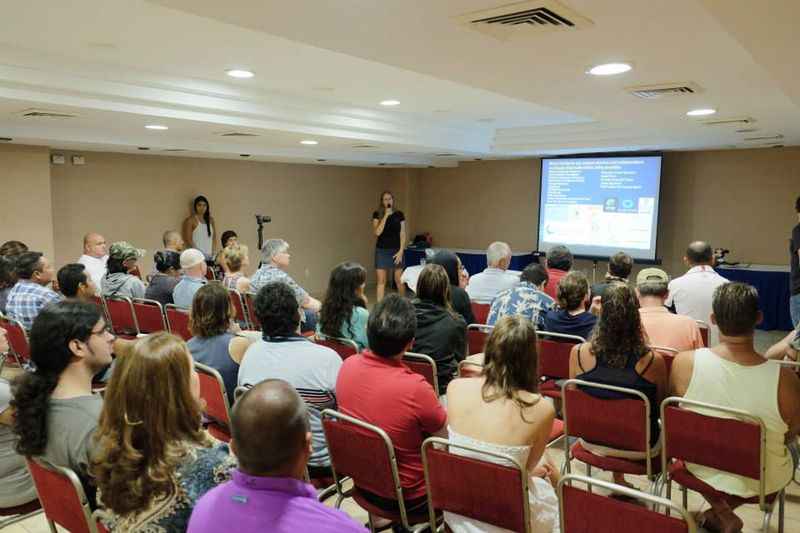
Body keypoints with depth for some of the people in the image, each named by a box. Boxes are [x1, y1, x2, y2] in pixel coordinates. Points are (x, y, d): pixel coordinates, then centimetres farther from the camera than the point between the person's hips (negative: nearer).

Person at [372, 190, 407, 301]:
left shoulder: (399, 214, 2)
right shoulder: (377, 214, 0)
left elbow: (403, 234, 1)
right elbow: (377, 232, -13)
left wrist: (401, 251, -8)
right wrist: (386, 215, -17)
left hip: (396, 250, 0)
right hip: (381, 251, 0)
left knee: (399, 280, 4)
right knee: (381, 281, 1)